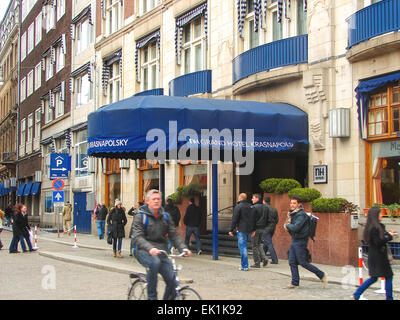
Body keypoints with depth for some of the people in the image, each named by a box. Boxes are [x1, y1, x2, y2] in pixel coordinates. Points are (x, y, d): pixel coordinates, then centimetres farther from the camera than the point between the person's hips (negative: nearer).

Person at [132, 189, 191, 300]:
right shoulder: (140, 216, -3)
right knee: (155, 262, -37)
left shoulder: (166, 216, 12)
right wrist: (150, 248, -34)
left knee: (172, 282, -11)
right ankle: (152, 297, -25)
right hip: (144, 252, -4)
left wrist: (183, 248, -13)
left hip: (161, 253, 5)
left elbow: (173, 235, 7)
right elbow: (137, 237, -15)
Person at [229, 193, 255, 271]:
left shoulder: (238, 207, -10)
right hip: (249, 230, 7)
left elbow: (234, 219, -13)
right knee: (244, 246, 17)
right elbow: (253, 219, 14)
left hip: (241, 230, -7)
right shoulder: (250, 206, 11)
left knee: (242, 247, -5)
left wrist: (231, 230, -8)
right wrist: (253, 229, 19)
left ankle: (244, 266, -7)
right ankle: (243, 264, 20)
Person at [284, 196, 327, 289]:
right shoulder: (293, 214, 14)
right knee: (292, 262, 5)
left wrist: (288, 225, -9)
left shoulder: (301, 214, -16)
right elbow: (287, 226, 18)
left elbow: (296, 227, -26)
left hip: (300, 242, -9)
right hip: (294, 241, 9)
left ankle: (322, 275, 6)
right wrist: (287, 226, -4)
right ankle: (295, 283, 11)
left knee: (303, 263, -6)